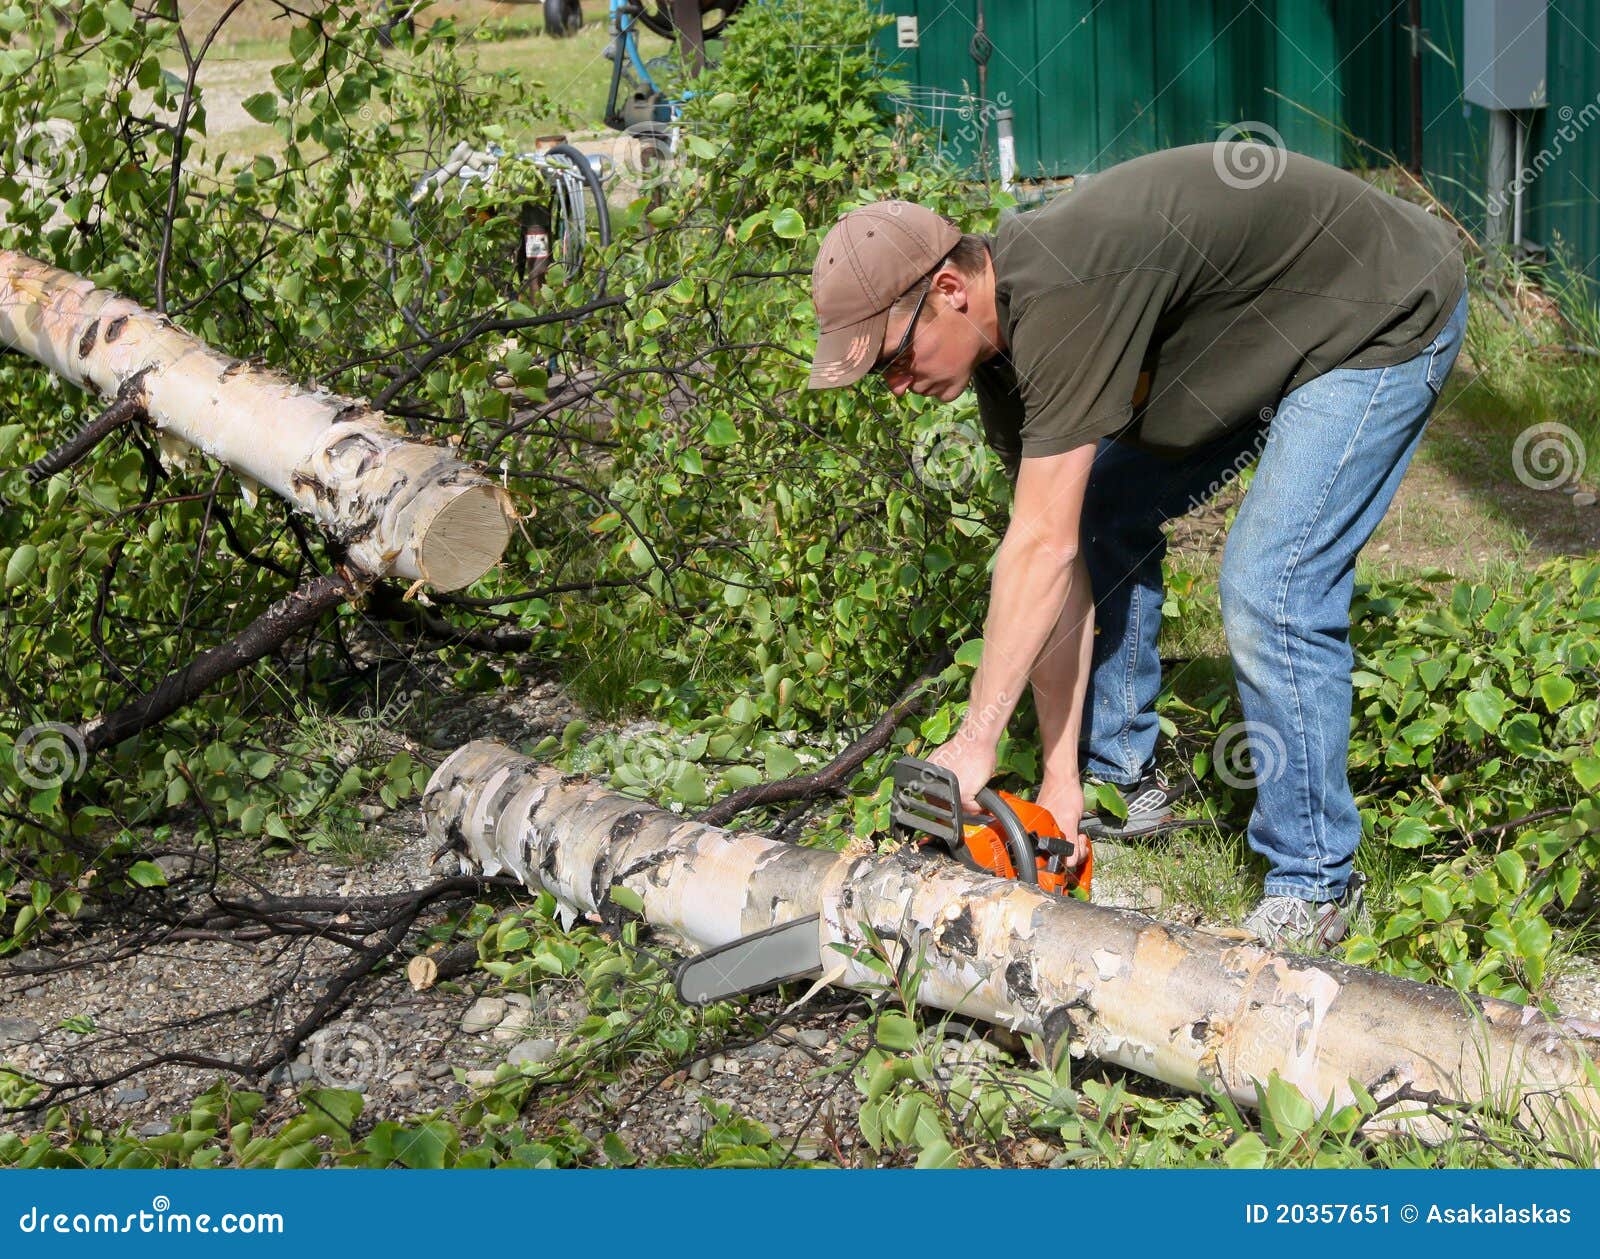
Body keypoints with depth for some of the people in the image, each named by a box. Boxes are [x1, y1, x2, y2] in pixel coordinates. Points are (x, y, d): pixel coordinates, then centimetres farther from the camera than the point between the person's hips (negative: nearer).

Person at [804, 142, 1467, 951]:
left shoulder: (1057, 296, -35)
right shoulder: (1001, 350, -7)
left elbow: (1043, 551, -35)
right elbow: (1052, 560, -5)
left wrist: (974, 745, -30)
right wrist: (1060, 782, -6)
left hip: (1387, 319, -9)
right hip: (1262, 339, 9)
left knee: (1268, 590, -18)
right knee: (1102, 518, 7)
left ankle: (1313, 886, -3)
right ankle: (1123, 782, 23)